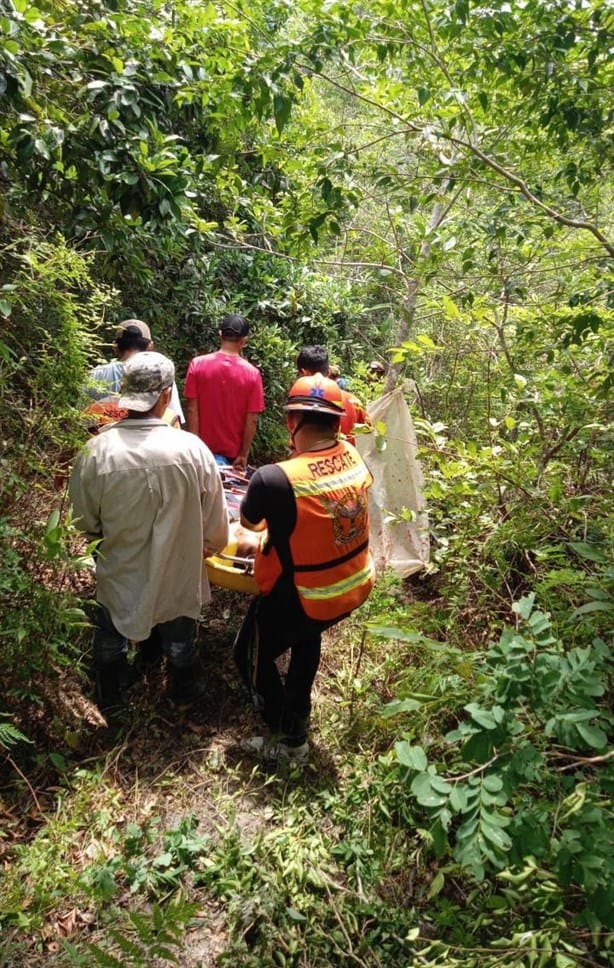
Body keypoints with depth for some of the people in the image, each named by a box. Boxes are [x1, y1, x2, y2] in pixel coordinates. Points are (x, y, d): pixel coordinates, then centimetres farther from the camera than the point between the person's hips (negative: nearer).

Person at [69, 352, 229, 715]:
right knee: (181, 642, 29)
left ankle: (110, 695, 55)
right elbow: (216, 522, -14)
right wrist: (210, 545, 9)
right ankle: (184, 692, 54)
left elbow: (86, 522, -8)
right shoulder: (192, 448, -25)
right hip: (177, 575, 0)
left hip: (120, 573, 0)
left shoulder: (96, 451, -24)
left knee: (110, 638, 30)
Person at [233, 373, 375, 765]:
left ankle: (289, 740, 34)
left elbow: (249, 523, -9)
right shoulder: (354, 457, -13)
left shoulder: (273, 479, -30)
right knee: (308, 635, 36)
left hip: (300, 599, -6)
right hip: (356, 586, 6)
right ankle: (299, 714, 53)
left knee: (252, 656, 22)